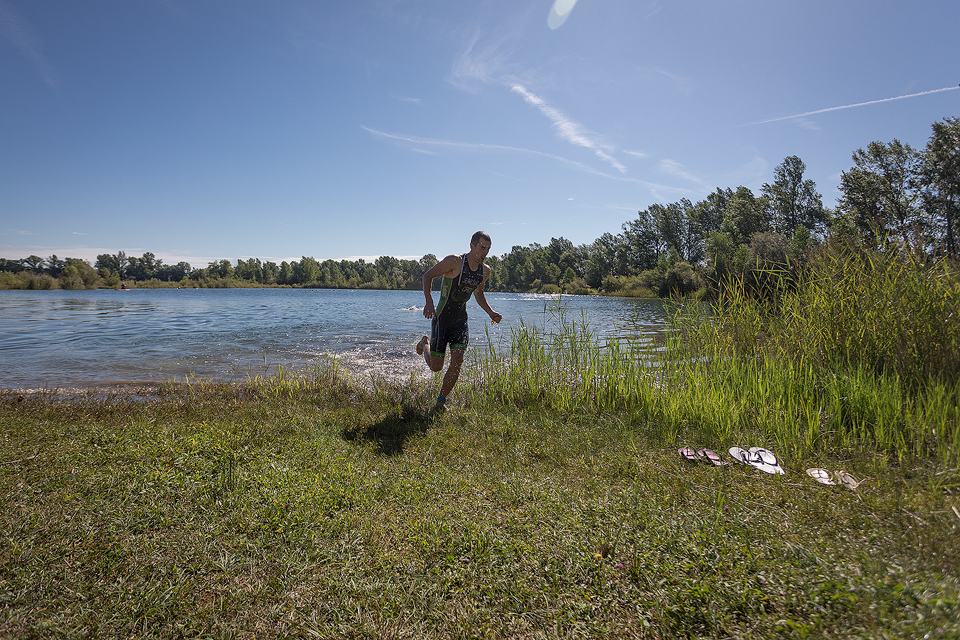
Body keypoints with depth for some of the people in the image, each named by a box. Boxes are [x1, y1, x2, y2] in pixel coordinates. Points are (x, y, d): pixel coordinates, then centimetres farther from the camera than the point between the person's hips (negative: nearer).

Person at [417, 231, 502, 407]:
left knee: (457, 361, -11)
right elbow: (428, 275, -10)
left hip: (460, 321, 5)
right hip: (441, 318, -5)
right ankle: (425, 343, 36)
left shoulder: (485, 271, 4)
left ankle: (441, 400, 8)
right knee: (436, 367, 2)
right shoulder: (455, 261, -16)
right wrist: (429, 301, -25)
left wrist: (490, 312, 7)